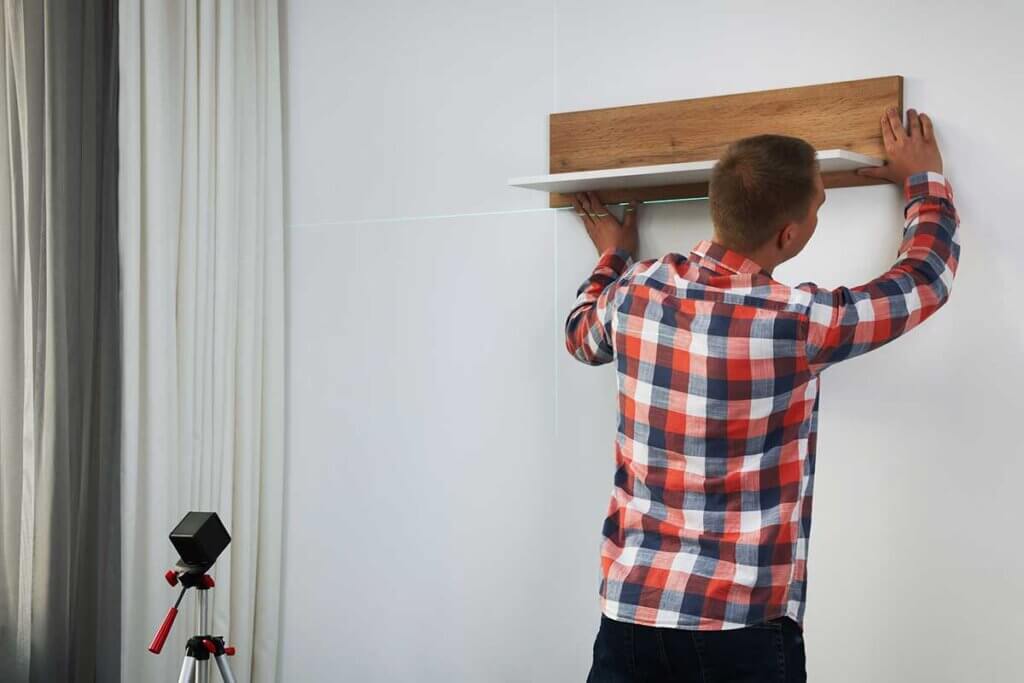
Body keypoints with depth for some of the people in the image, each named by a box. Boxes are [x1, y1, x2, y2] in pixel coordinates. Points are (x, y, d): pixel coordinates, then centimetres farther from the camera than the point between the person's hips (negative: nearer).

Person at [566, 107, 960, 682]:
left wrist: (613, 257, 39)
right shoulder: (798, 323, -15)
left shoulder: (634, 293, -4)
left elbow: (581, 337, 21)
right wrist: (924, 178, 20)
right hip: (741, 625, -4)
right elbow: (929, 274, 3)